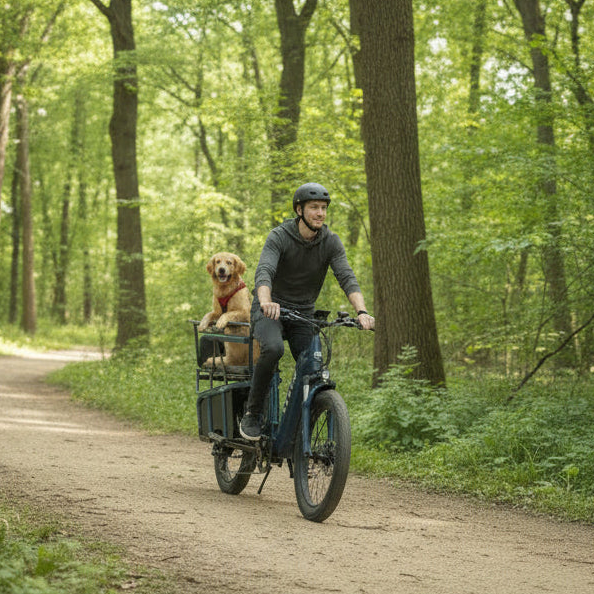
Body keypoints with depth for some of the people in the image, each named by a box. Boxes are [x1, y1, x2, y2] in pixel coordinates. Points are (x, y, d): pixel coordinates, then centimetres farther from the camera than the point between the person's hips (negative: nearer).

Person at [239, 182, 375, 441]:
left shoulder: (330, 242, -6)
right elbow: (264, 272, -31)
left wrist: (362, 312, -36)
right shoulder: (279, 237, -15)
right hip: (271, 310, -4)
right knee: (273, 349, -34)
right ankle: (252, 414, -19)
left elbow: (347, 278, -18)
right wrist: (266, 302, -53)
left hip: (303, 313, 4)